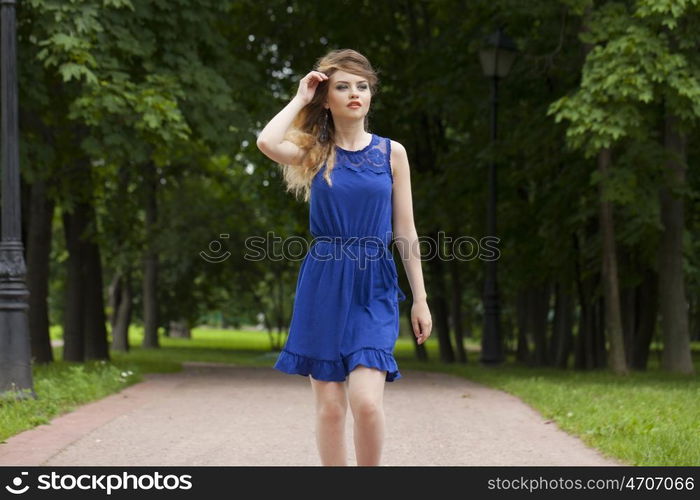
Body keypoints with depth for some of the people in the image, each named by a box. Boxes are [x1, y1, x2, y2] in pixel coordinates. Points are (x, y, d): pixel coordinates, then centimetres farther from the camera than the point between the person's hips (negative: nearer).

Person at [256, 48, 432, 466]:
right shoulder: (314, 154, 5)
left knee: (367, 401, -16)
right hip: (323, 286, 1)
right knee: (329, 405, 1)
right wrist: (300, 99, -1)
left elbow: (405, 231, 8)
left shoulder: (392, 153, 7)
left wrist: (420, 298, 5)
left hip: (374, 289, -1)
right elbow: (267, 142, -17)